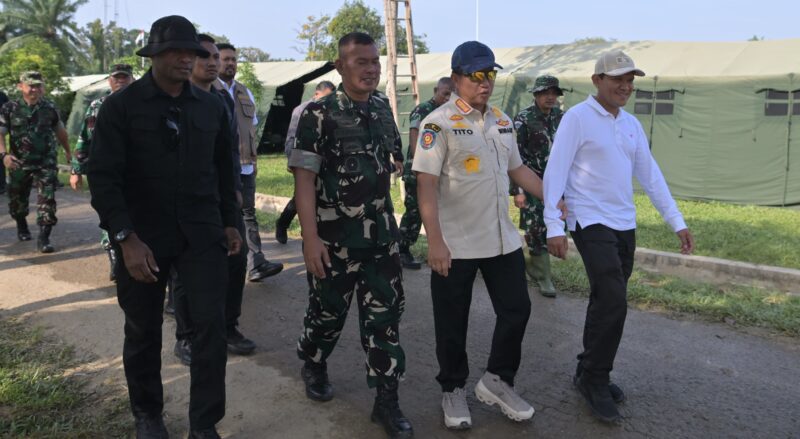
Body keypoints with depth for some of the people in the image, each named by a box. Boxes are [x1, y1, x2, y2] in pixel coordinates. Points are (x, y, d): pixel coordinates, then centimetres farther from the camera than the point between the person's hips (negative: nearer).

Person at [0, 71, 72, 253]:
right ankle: (21, 227, 43)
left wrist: (67, 151, 22)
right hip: (19, 164, 1)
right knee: (17, 199, 16)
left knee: (47, 199, -10)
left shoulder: (50, 108, 1)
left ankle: (43, 238, -7)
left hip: (46, 163, -1)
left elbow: (60, 131, 14)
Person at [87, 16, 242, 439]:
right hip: (142, 237, -2)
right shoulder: (120, 106, -5)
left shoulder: (211, 106, 6)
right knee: (143, 332, 12)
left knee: (211, 326, -3)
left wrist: (229, 223, 11)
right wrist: (126, 238, -18)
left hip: (201, 235, 2)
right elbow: (103, 177, -10)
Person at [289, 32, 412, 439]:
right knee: (328, 310, 12)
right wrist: (310, 237, -22)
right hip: (334, 237, -4)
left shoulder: (383, 109, 7)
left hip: (381, 236, 5)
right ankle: (313, 365, 41)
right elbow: (304, 177, -15)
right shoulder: (318, 114, -11)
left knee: (384, 314, 5)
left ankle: (386, 399, 15)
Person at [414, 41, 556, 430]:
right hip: (455, 245, -6)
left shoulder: (502, 120, 10)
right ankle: (453, 390, 28)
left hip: (503, 240, 6)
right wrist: (435, 242, -23)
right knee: (452, 323, 7)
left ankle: (497, 381, 30)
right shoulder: (439, 123, -11)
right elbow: (426, 184, -17)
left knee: (516, 310, 11)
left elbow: (517, 169, 20)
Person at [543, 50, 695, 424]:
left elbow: (650, 174, 14)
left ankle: (590, 372, 26)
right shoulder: (577, 118, -8)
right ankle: (594, 379, 4)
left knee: (607, 302, 11)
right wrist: (554, 226, -20)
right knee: (613, 302, -14)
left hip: (625, 225, 7)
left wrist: (677, 221, 10)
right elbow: (555, 172, -13)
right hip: (592, 224, -7)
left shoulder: (632, 124, 13)